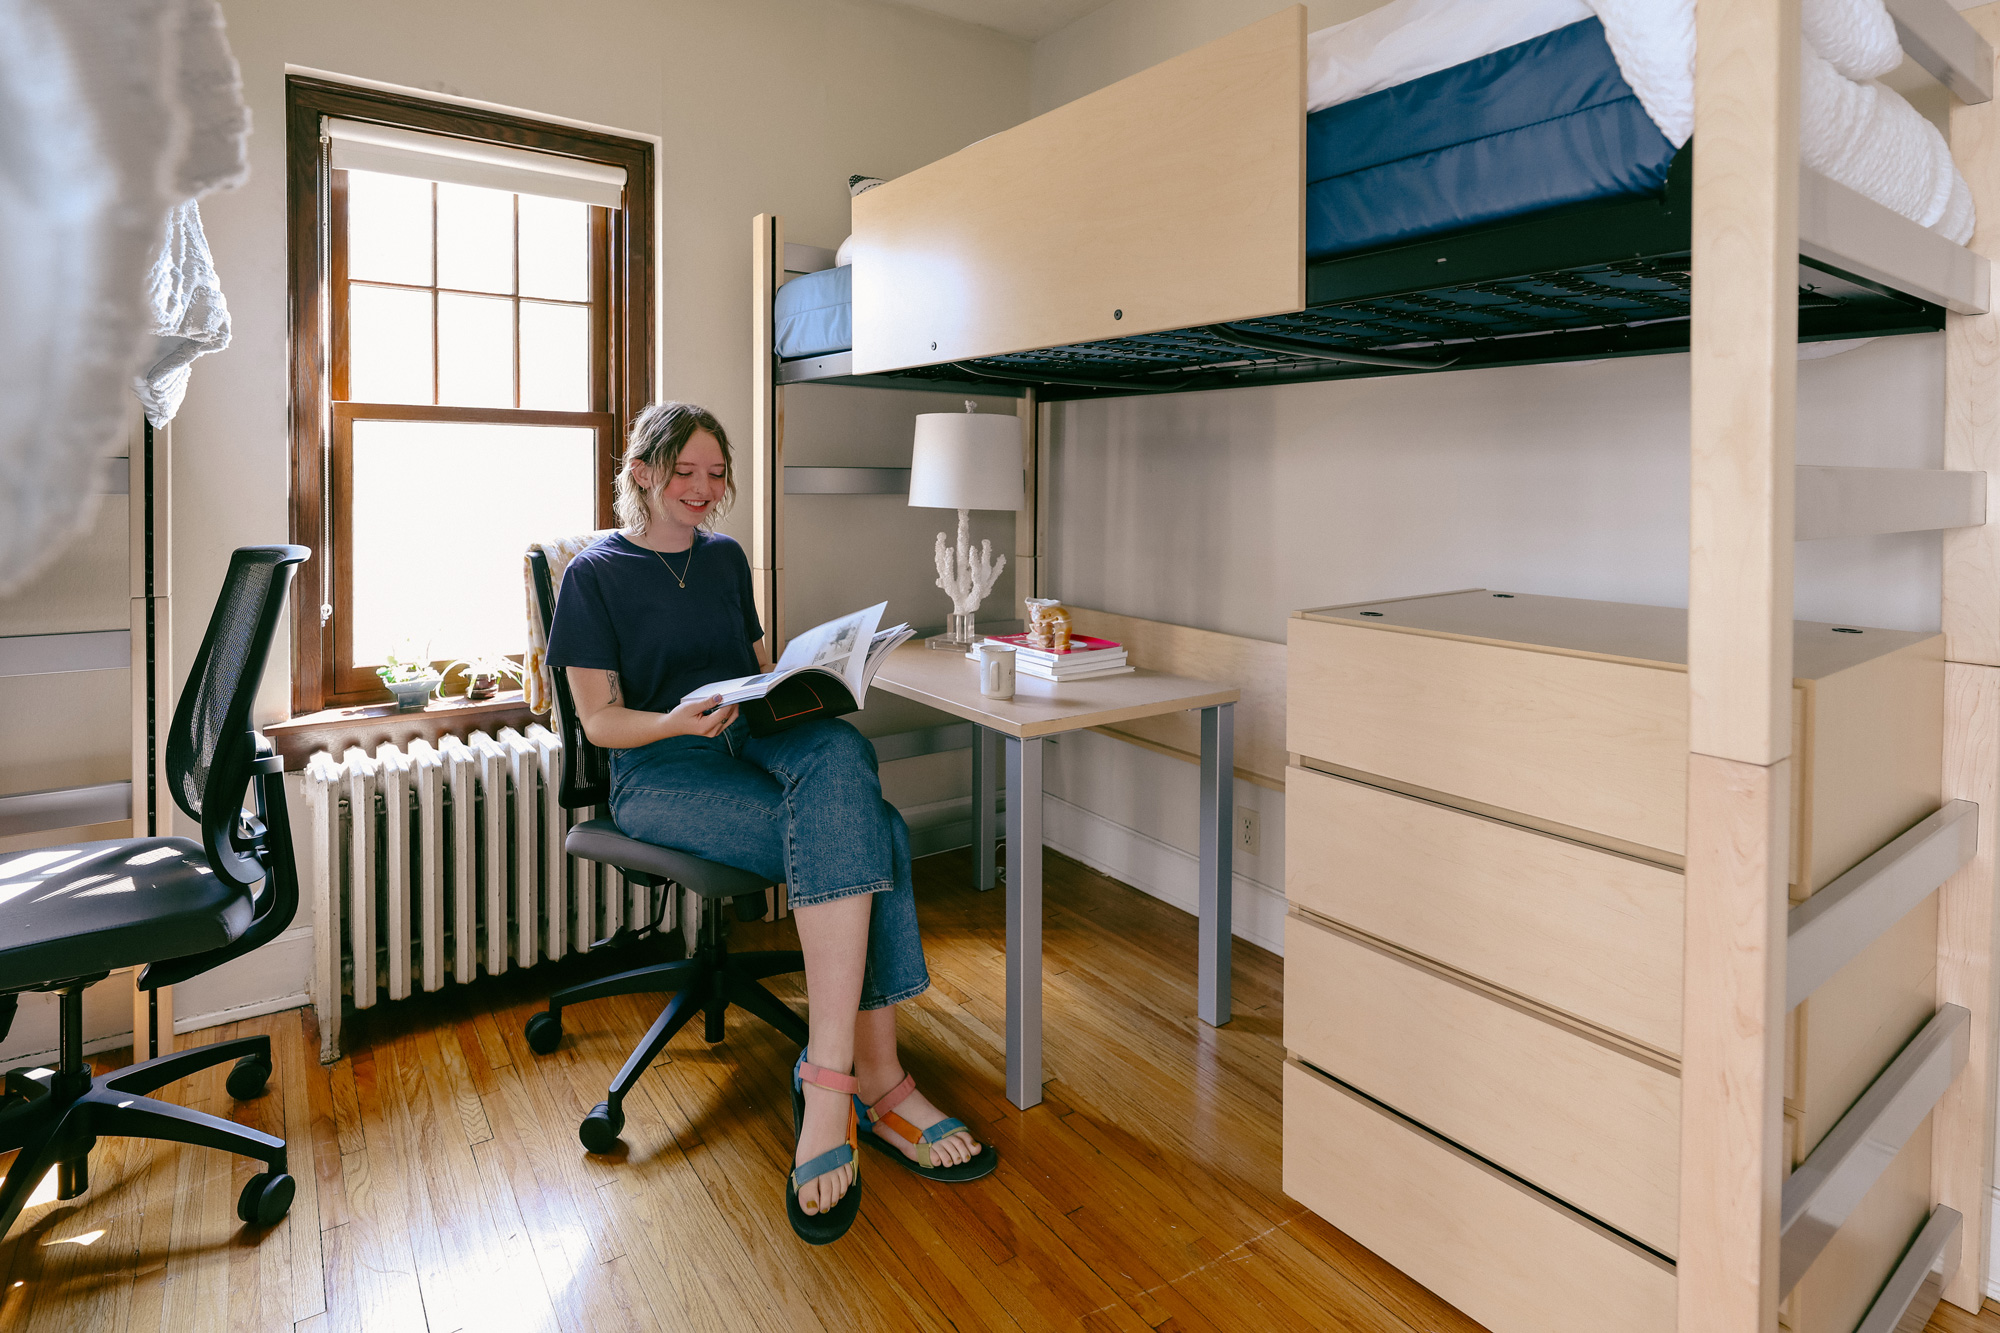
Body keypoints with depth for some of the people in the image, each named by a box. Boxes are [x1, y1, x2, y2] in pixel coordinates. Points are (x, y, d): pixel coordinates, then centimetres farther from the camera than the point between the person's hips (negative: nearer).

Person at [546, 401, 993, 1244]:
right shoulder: (595, 575, 5)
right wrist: (677, 722, -21)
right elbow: (599, 719, 0)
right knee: (858, 834, -31)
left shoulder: (725, 558, 21)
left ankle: (827, 1081, -35)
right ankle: (874, 1077, -29)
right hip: (661, 770, -4)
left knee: (841, 753, -34)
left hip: (754, 736, 5)